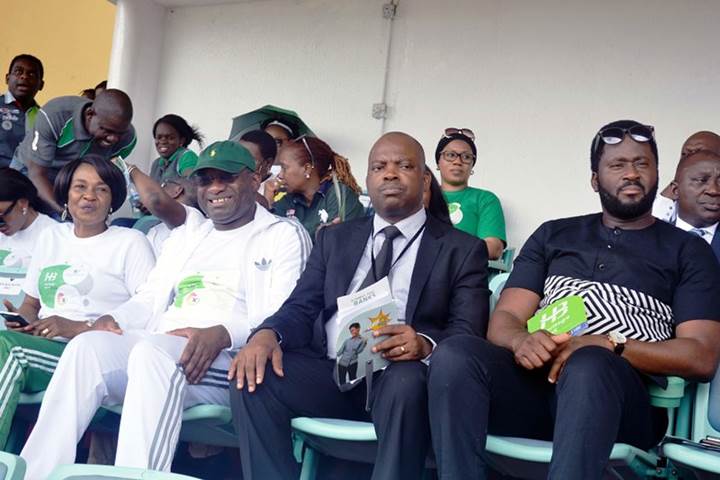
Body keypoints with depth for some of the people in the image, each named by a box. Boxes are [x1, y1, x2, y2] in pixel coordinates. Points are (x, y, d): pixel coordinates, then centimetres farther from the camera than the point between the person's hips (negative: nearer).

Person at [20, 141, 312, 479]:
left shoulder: (284, 235, 8)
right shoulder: (187, 233, 28)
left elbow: (283, 317, -6)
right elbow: (149, 299, 24)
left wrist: (221, 335, -24)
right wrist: (111, 319, 1)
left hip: (229, 360, -5)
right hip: (157, 347, 6)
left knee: (153, 352, -35)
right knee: (87, 346, -23)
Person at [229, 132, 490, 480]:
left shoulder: (462, 249, 10)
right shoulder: (335, 238, 20)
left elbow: (469, 332, -2)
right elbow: (301, 308, 11)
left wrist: (425, 344, -26)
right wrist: (268, 333, -14)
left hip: (400, 378, -2)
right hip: (329, 372, 3)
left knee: (407, 382, -36)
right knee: (252, 377, -23)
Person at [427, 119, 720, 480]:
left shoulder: (688, 251, 15)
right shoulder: (552, 235, 22)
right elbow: (503, 319, 12)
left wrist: (606, 346, -13)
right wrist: (521, 341, -15)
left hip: (619, 389, -2)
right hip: (536, 375, 3)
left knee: (587, 366, -39)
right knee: (455, 354, -29)